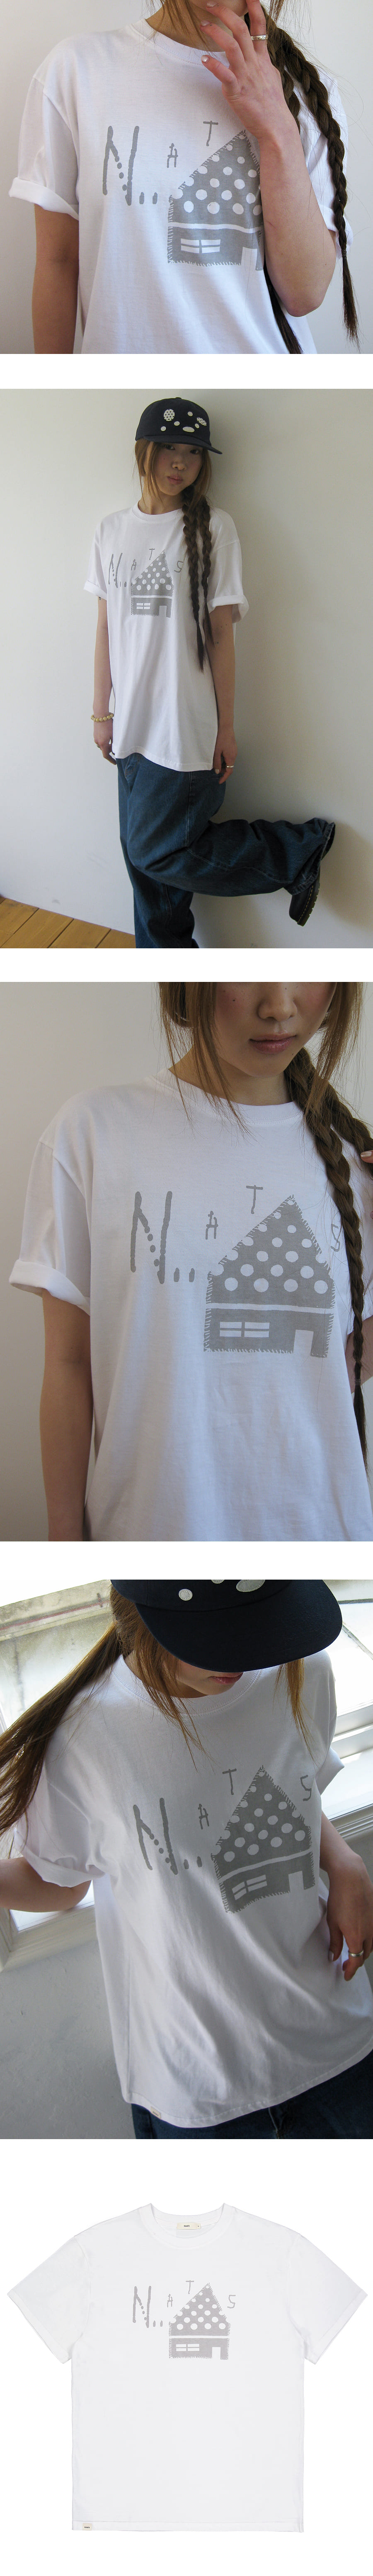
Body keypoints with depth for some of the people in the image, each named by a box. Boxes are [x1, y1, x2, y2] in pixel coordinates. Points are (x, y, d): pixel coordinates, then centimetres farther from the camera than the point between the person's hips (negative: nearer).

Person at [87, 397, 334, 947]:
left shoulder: (213, 528, -4)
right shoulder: (112, 531, 9)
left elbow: (221, 635, -5)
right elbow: (106, 628, 13)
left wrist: (227, 728, -6)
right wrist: (102, 713, 12)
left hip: (185, 729, -5)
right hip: (133, 727, 5)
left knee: (158, 852, -7)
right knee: (144, 858, 9)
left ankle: (295, 851, 7)